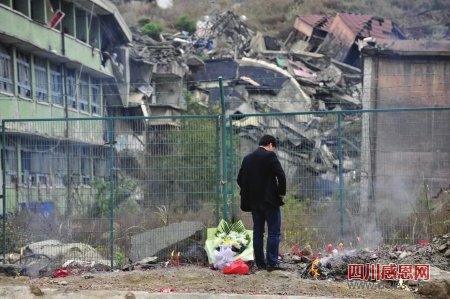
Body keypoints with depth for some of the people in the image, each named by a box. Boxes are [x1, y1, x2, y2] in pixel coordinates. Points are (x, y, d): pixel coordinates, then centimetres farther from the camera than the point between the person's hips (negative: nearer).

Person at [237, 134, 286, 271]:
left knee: (258, 232, 9)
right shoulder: (270, 156, -9)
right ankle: (272, 263, -5)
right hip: (270, 200, -6)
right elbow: (281, 176, -16)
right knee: (274, 232, -1)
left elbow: (240, 179, 12)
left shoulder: (247, 159, 10)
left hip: (254, 201, 6)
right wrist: (281, 193, -4)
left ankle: (260, 263, 11)